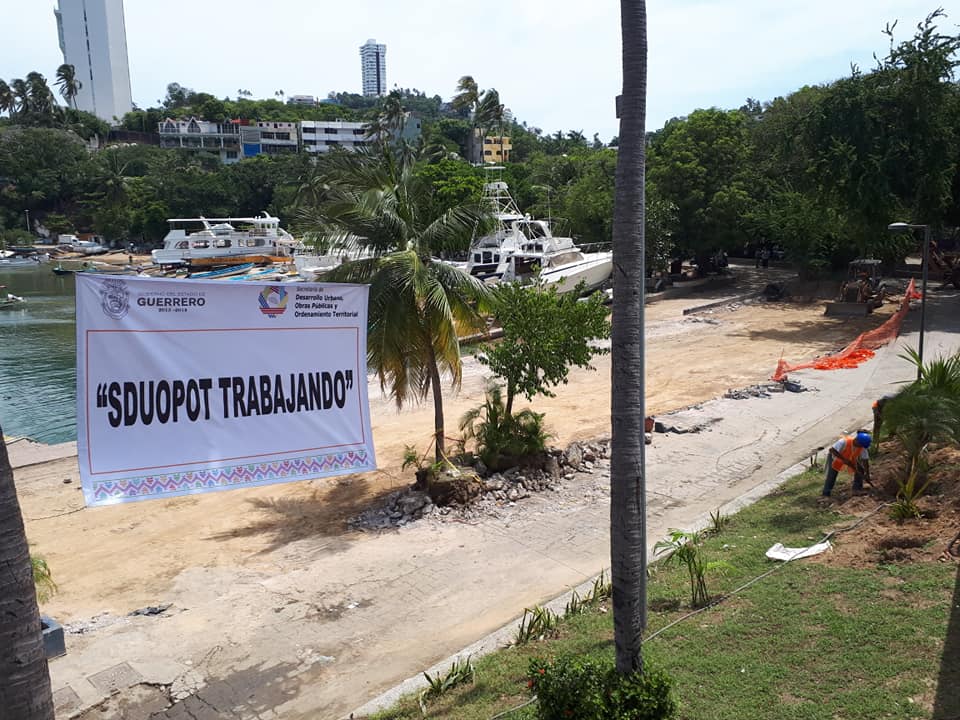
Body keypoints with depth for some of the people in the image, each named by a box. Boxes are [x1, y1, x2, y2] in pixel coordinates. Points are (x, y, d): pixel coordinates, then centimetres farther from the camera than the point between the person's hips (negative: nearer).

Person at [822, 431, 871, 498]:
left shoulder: (862, 447, -22)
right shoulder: (844, 441, -39)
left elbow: (865, 461, -15)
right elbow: (832, 450, -39)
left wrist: (867, 475, -17)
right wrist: (844, 459, -39)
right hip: (835, 457, -5)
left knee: (860, 471, -7)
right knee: (831, 476, -12)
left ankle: (857, 489, 4)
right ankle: (826, 495, -6)